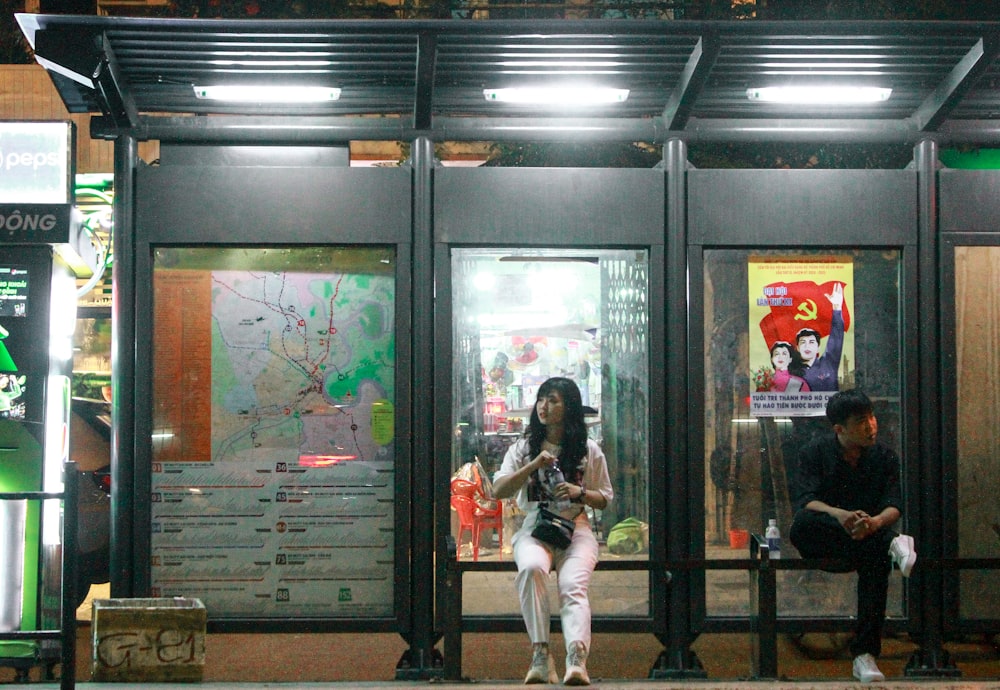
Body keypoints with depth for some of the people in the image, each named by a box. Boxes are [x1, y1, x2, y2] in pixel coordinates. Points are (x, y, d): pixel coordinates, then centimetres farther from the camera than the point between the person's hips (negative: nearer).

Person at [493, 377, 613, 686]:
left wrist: (580, 493, -3)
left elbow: (604, 499, 18)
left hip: (576, 528, 0)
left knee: (573, 585, -30)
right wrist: (533, 466, -7)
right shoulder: (523, 447, 17)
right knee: (531, 568, -36)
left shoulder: (589, 450, 16)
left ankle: (577, 660, -49)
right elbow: (498, 491, 5)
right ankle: (540, 655, -38)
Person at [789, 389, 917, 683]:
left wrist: (876, 522, -32)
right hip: (819, 541, -1)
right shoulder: (815, 453, -1)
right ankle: (892, 542, -38)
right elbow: (805, 501, -15)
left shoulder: (885, 457, 5)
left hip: (867, 535, 1)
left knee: (877, 558, -34)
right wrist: (840, 515, -37)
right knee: (802, 524, -35)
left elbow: (893, 504, -7)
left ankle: (865, 654, -36)